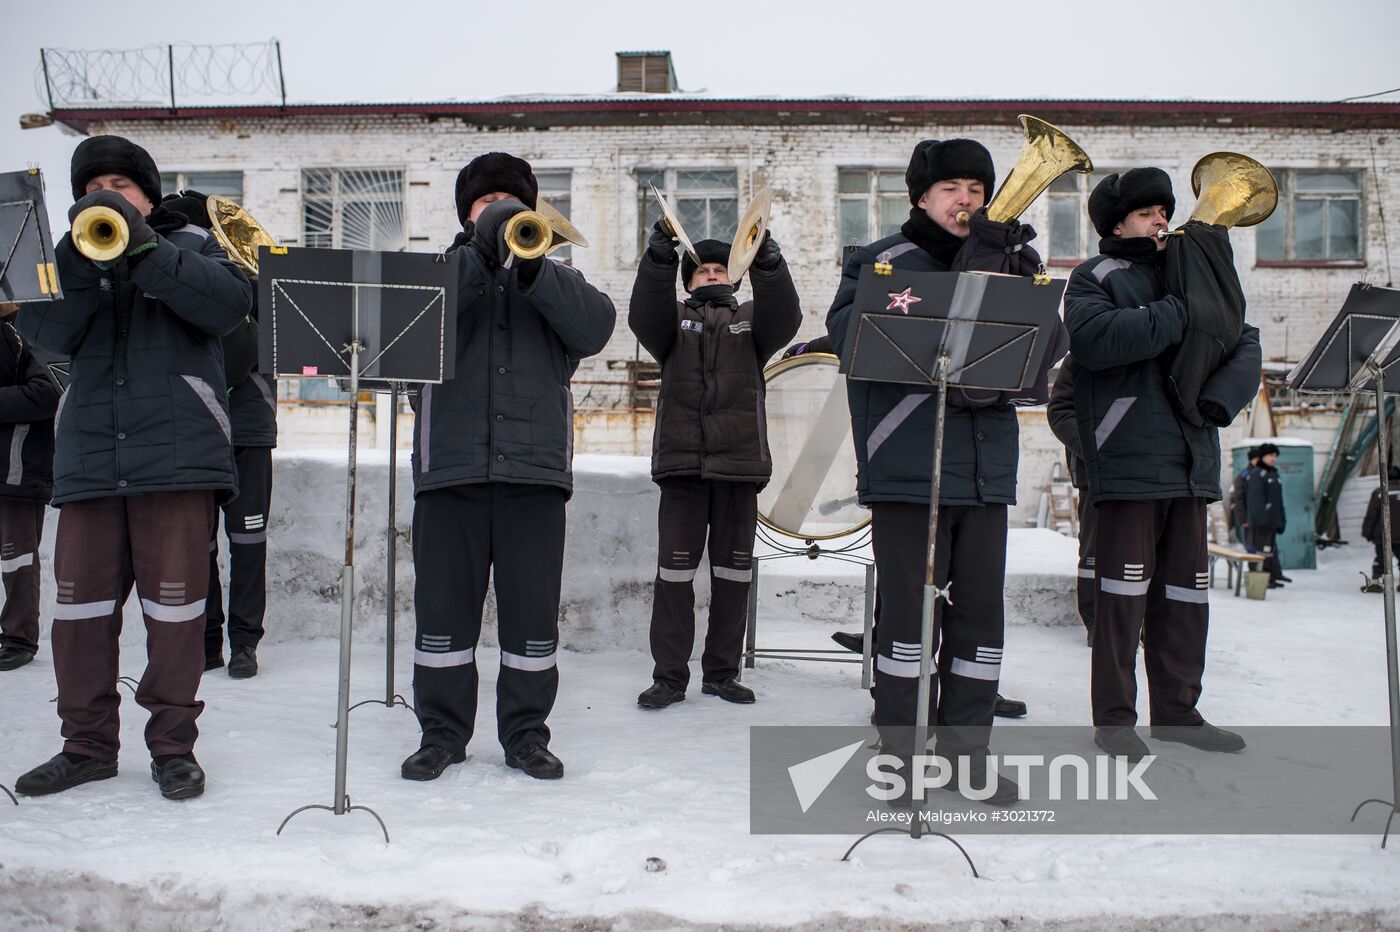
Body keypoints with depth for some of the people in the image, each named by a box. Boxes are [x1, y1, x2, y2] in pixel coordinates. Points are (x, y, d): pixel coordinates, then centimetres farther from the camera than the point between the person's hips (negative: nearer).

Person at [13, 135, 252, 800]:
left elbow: (230, 303, -9)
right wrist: (82, 256, -10)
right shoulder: (73, 257, 19)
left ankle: (173, 745, 9)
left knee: (174, 601, -2)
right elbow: (46, 332, 2)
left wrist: (143, 248, -14)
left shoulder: (191, 245, 11)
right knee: (80, 600, 5)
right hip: (88, 457, 4)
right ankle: (86, 744, 18)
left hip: (177, 452, -3)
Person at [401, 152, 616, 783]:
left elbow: (595, 328, -4)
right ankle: (442, 733, 18)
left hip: (535, 467, 0)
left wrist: (530, 267, -14)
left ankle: (526, 734, 16)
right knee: (444, 606, 4)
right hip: (451, 465, 0)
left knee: (533, 611, 3)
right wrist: (482, 252, -15)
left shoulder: (555, 277, 17)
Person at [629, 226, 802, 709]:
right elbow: (643, 316, -5)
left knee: (733, 571, 5)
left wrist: (766, 258, -18)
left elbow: (785, 317, -3)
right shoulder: (674, 318, 17)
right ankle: (669, 675, 5)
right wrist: (660, 252, -18)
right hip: (681, 462, -1)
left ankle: (722, 672, 15)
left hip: (740, 464, 1)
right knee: (674, 569, -3)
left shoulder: (751, 319, 18)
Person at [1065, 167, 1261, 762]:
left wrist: (1219, 398, -6)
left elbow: (1245, 344, 13)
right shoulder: (1094, 279, 3)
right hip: (1126, 460, -6)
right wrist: (1180, 313, -15)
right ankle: (1114, 717, 6)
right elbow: (1096, 338, -19)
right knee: (1125, 588, -4)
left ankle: (1177, 711, 21)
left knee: (1185, 588, 10)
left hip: (1189, 460, 6)